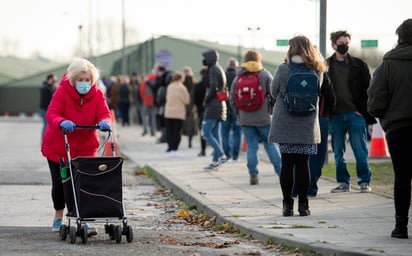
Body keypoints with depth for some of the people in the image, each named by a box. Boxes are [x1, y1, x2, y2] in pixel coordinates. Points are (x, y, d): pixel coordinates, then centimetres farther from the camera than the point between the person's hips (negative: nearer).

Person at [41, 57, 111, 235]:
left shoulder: (97, 95, -3)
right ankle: (58, 217, 28)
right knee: (59, 183, 7)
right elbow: (51, 114, -24)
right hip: (58, 146, -1)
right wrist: (62, 122, -47)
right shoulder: (62, 92, -13)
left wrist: (104, 122, -39)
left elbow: (104, 113, -14)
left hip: (85, 148, 1)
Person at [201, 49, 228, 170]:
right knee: (215, 134, 9)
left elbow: (213, 88, -22)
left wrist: (206, 100, -10)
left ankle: (221, 156, -17)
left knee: (206, 133, -11)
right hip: (220, 106, 10)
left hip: (213, 106, -10)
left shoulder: (213, 70, -12)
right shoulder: (219, 69, 18)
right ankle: (216, 161, 8)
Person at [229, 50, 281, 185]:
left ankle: (253, 174, 0)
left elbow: (232, 98, 6)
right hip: (264, 118, -2)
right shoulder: (265, 75, -2)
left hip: (245, 118, 2)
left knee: (251, 146, 4)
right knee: (270, 144, 7)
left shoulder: (238, 77, 5)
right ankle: (280, 170, 5)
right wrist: (270, 111, 4)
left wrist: (238, 113, 16)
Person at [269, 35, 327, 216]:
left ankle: (287, 204, 5)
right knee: (303, 163, 4)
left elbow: (274, 91, 4)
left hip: (285, 125, -1)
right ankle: (303, 205, 4)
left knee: (287, 163, 4)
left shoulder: (283, 69, -8)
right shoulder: (317, 71, -2)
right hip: (307, 126, 1)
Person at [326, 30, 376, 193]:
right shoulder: (327, 66, 7)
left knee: (361, 151, -3)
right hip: (335, 116, 1)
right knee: (338, 153, 6)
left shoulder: (358, 65, 5)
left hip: (355, 114, -1)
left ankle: (365, 181, 6)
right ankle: (343, 182, 14)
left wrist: (363, 110, -5)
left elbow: (367, 89, 5)